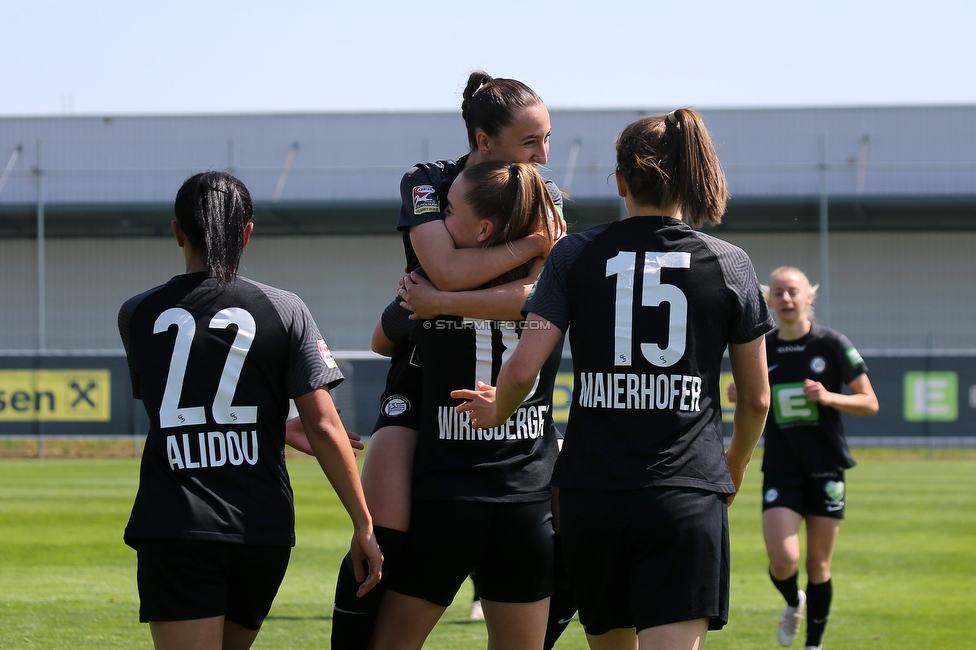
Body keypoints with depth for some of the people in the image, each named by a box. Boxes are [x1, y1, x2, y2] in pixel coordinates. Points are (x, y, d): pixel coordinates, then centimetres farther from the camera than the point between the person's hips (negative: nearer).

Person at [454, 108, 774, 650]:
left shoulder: (575, 255, 2)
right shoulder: (729, 265, 4)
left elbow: (523, 369, -5)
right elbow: (756, 399, 11)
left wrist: (497, 411, 17)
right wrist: (735, 468, 30)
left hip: (591, 497, 2)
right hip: (687, 498, -2)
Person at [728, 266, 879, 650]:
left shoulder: (833, 345, -4)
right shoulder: (761, 349, 4)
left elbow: (870, 403, -1)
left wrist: (829, 397, -18)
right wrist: (741, 398, -5)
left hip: (825, 469, -1)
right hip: (780, 470, 1)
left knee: (818, 565, 4)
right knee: (782, 560, -14)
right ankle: (793, 603, 20)